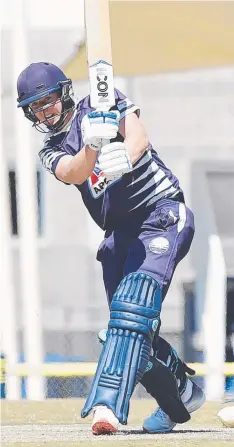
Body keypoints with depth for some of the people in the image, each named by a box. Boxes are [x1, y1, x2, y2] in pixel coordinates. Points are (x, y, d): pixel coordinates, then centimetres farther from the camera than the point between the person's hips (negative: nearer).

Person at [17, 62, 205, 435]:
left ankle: (107, 404, -37)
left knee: (131, 306, -23)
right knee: (133, 332, 4)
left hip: (162, 211, -6)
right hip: (120, 232, 6)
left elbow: (138, 136, -16)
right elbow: (74, 173, -13)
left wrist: (126, 156, -40)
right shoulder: (51, 151, 11)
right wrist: (92, 147, -35)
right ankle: (183, 395, 28)